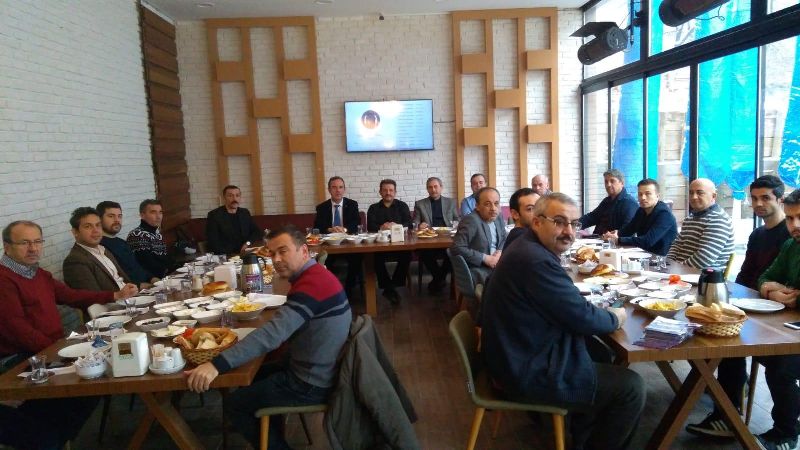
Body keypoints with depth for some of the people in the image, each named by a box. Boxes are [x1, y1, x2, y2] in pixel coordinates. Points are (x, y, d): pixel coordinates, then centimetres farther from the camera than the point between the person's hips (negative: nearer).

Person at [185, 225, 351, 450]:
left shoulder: (312, 283, -26)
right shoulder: (314, 275, 7)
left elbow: (273, 334, -36)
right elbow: (286, 327, 7)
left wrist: (217, 364, -39)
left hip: (312, 383, -10)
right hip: (318, 370, 10)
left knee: (236, 403, 4)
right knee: (254, 376, 26)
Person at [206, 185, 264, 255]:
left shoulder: (245, 213, 14)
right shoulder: (214, 215, -1)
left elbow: (258, 232, 16)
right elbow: (212, 242, -6)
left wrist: (248, 243, -4)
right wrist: (229, 255, -17)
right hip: (225, 256, -4)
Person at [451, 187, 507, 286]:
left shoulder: (498, 217, 7)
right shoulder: (470, 221, -16)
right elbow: (456, 248, -23)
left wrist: (500, 252, -3)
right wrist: (484, 258, -20)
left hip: (496, 264, 8)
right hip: (477, 270, -8)